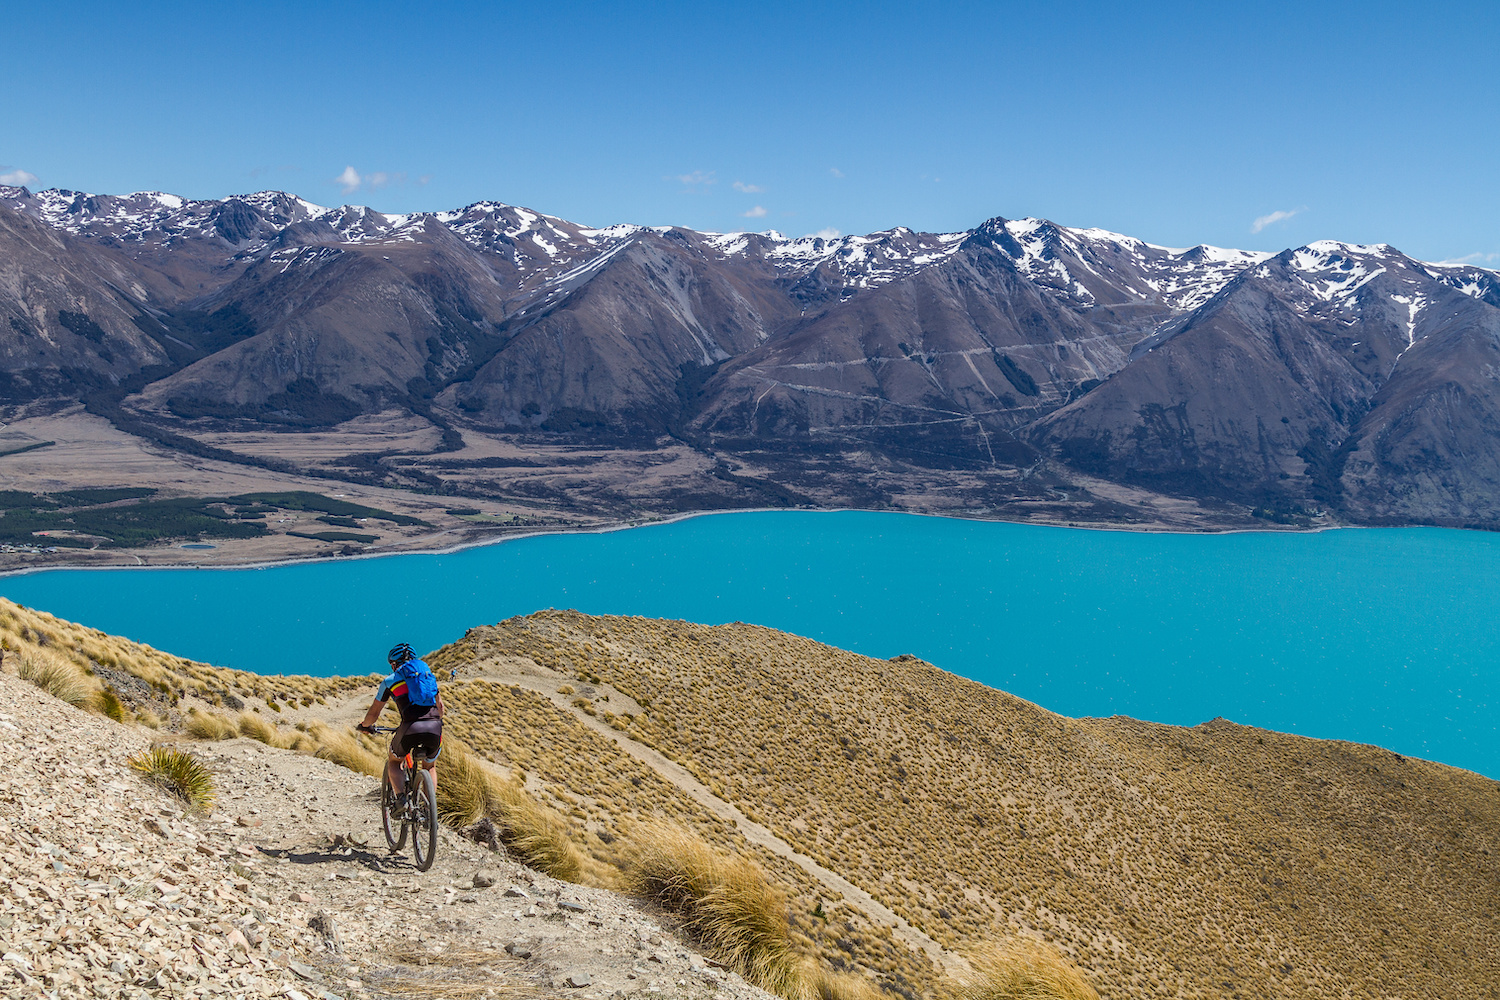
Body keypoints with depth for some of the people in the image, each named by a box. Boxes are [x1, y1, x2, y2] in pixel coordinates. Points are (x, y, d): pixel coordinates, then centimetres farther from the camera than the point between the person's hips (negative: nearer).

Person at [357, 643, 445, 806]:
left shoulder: (390, 680, 16)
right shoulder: (428, 673, 26)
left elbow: (373, 713, 20)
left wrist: (364, 726, 41)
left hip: (411, 728, -3)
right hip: (435, 727, 3)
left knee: (393, 762, 24)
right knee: (430, 767, 28)